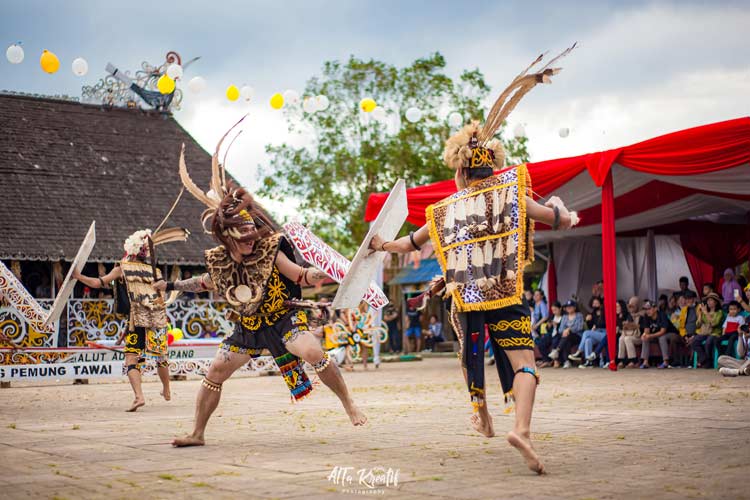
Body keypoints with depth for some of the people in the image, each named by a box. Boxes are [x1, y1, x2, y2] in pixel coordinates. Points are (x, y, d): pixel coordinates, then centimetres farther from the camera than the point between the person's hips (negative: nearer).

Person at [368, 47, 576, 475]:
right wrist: (559, 205, 29)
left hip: (465, 302, 3)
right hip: (508, 298, -3)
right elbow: (563, 220, 5)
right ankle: (522, 428, -32)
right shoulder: (512, 195, 0)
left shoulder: (444, 211, 5)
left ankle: (481, 414, 44)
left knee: (473, 354, 26)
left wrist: (382, 245, 35)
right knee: (523, 363, -8)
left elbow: (406, 246, 15)